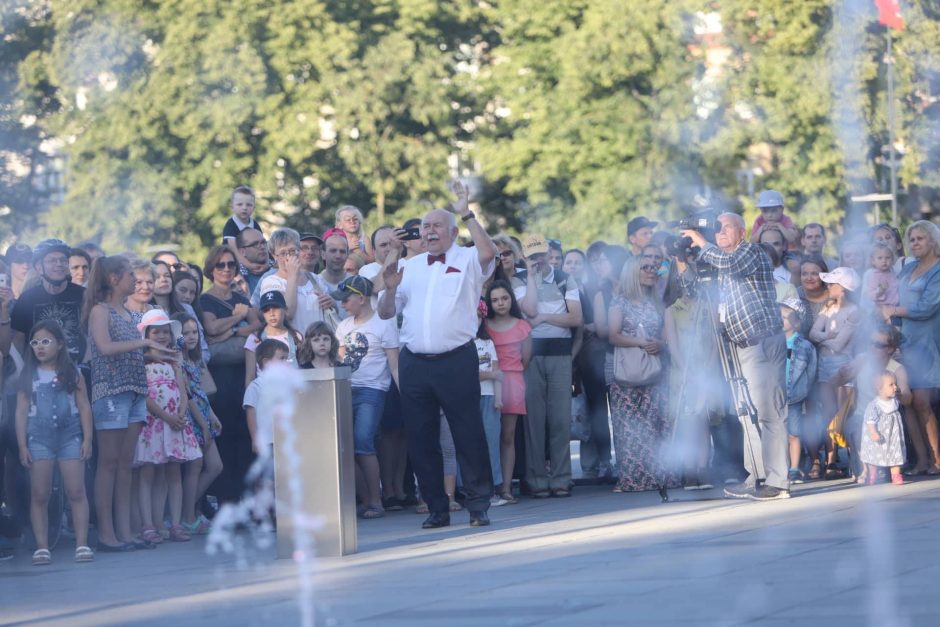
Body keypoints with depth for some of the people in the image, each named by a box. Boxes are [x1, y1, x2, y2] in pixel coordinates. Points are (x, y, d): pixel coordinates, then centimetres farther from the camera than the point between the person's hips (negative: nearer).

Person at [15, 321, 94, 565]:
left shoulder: (71, 373, 5)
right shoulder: (28, 376, 6)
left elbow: (84, 407, 5)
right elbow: (21, 411, 6)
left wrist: (87, 439, -3)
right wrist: (22, 446, 0)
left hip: (70, 437, -1)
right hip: (39, 440, 1)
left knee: (76, 492, -4)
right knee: (39, 496, 0)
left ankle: (82, 544, -2)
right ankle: (42, 547, 3)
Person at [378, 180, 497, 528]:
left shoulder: (468, 260, 4)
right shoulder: (410, 266, 16)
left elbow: (488, 252, -20)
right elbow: (385, 313, 16)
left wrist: (467, 213, -20)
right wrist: (390, 288, -4)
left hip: (457, 361, -4)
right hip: (414, 365, 4)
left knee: (469, 435, -3)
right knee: (421, 440, 6)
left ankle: (479, 506, 6)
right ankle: (437, 508, 15)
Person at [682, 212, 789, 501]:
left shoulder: (752, 252, -3)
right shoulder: (722, 265, 22)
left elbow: (729, 263, -23)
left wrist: (702, 244, -9)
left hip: (764, 341, -10)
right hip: (743, 346, 10)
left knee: (768, 412, -12)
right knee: (749, 413, 10)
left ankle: (777, 482, -14)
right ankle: (755, 479, 14)